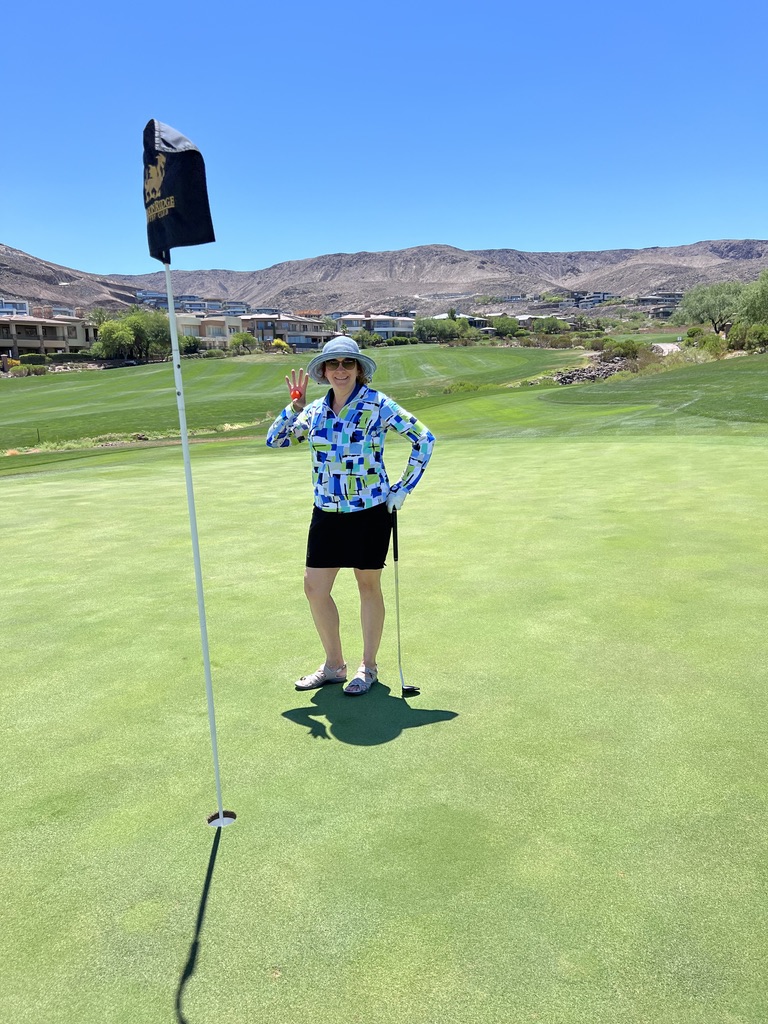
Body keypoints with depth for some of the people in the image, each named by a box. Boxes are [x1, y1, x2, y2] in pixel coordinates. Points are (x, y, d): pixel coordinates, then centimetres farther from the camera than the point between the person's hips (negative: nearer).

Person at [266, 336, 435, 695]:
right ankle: (333, 665, 25)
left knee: (368, 586, 8)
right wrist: (295, 406, -5)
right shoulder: (316, 410, 5)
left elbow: (423, 439, -6)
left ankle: (368, 667, 26)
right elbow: (275, 440, 10)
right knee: (314, 588, 5)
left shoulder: (377, 405, -9)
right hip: (326, 513, 5)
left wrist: (403, 487, -6)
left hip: (370, 512, -5)